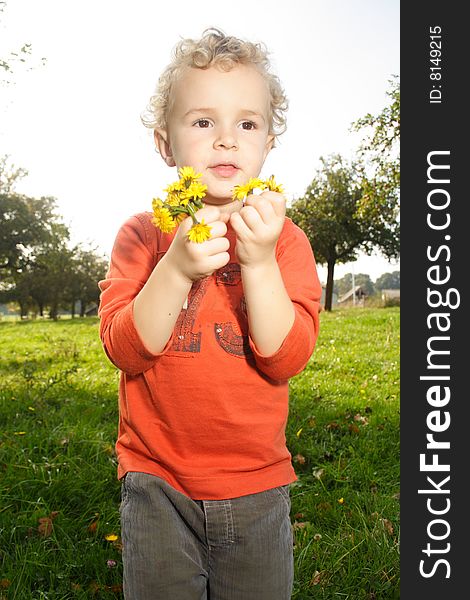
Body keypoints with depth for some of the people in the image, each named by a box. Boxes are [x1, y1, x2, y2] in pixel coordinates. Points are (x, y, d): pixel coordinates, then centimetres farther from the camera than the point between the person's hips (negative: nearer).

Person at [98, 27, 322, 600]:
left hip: (256, 486, 1)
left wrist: (259, 262, -28)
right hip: (157, 483, 0)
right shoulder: (143, 233, -4)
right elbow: (125, 350, -14)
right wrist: (176, 268, -29)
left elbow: (286, 359, -14)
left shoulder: (284, 237, -4)